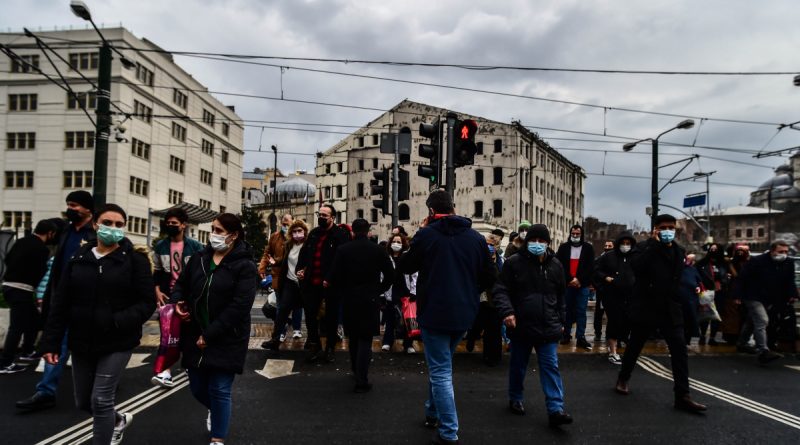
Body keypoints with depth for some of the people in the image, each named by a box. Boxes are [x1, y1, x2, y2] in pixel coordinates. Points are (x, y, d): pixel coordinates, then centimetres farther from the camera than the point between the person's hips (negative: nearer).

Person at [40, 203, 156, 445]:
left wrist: (118, 322, -23)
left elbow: (148, 302, -10)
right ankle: (119, 419, 46)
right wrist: (51, 342, 1)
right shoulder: (78, 258, 3)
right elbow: (60, 304, 5)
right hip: (82, 343, 5)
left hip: (117, 343, -5)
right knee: (83, 402, 17)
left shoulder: (135, 259, -9)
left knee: (101, 400, -5)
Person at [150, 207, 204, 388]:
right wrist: (157, 290, -3)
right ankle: (166, 371, -1)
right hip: (168, 296, 2)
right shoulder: (161, 246, 3)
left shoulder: (195, 246, -5)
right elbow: (157, 271, 10)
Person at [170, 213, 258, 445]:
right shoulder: (198, 258, 5)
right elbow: (181, 284, 19)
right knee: (197, 388, 16)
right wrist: (177, 302, -5)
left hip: (227, 340, -5)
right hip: (195, 336, 5)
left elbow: (239, 306, -19)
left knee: (219, 390, 1)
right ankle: (215, 410, 49)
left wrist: (210, 335, -19)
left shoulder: (245, 266, -13)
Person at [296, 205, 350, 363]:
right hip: (311, 283, 6)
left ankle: (330, 348, 24)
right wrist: (300, 269, 1)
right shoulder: (314, 233, 11)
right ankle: (314, 346, 27)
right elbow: (304, 252, 17)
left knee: (331, 316, 9)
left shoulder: (341, 234, -10)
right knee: (310, 314, 12)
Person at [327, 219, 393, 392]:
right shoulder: (378, 250, -4)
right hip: (370, 300, -1)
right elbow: (390, 275, -1)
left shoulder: (342, 250, -5)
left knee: (353, 337, 18)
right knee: (365, 339, 1)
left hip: (349, 299, 2)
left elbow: (335, 276, -8)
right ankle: (361, 381, -3)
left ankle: (356, 371, 34)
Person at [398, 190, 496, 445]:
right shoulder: (476, 238, 0)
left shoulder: (426, 235, -11)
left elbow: (404, 267, 2)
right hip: (464, 314, 5)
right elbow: (489, 279, 5)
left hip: (434, 313, -5)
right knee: (440, 364, 24)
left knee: (440, 372, 4)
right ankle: (433, 412, 37)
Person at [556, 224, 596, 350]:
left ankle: (581, 337, 2)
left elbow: (590, 267, -1)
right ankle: (566, 334, 18)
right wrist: (570, 279, -12)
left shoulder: (588, 248, 4)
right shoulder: (563, 247, 4)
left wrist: (579, 279, -12)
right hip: (567, 284, 1)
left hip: (582, 285, -1)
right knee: (567, 310, 8)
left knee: (581, 311, 0)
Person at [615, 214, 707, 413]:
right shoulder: (644, 247, -6)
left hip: (670, 309, 4)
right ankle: (623, 378, 32)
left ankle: (682, 395, -1)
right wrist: (654, 243, -21)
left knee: (679, 349, -5)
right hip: (646, 307, -4)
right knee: (634, 346, 10)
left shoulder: (679, 250, 9)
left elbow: (678, 277, 18)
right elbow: (636, 265, -26)